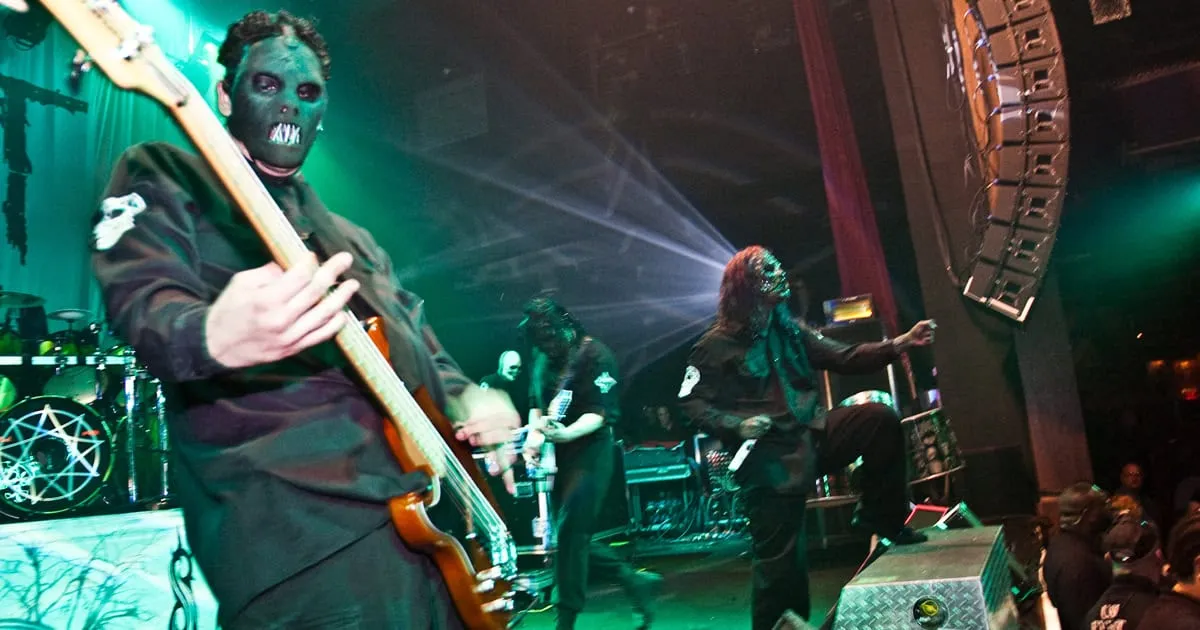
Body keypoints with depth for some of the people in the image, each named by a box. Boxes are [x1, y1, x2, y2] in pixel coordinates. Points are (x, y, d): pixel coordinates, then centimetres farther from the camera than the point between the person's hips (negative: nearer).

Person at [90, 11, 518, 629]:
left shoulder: (352, 240, 25)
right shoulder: (165, 179, 8)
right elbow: (144, 298, -10)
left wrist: (470, 399, 4)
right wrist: (214, 338, -34)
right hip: (297, 520, -6)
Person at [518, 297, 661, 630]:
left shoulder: (596, 355, -12)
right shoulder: (543, 358, 9)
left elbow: (600, 413, -18)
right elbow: (536, 404, 14)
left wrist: (566, 433, -34)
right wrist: (534, 435, -5)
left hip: (590, 453, -8)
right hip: (559, 454, 8)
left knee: (569, 533, -10)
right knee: (576, 537, 10)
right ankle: (636, 582, 25)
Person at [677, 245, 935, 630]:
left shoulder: (788, 330, 11)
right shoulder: (717, 345, -7)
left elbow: (842, 358, 8)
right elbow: (691, 402, -6)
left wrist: (898, 344, -2)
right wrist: (737, 425, -20)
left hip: (809, 437, 6)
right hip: (769, 458, -6)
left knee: (880, 419, -8)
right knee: (781, 560, -3)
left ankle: (881, 519, 6)